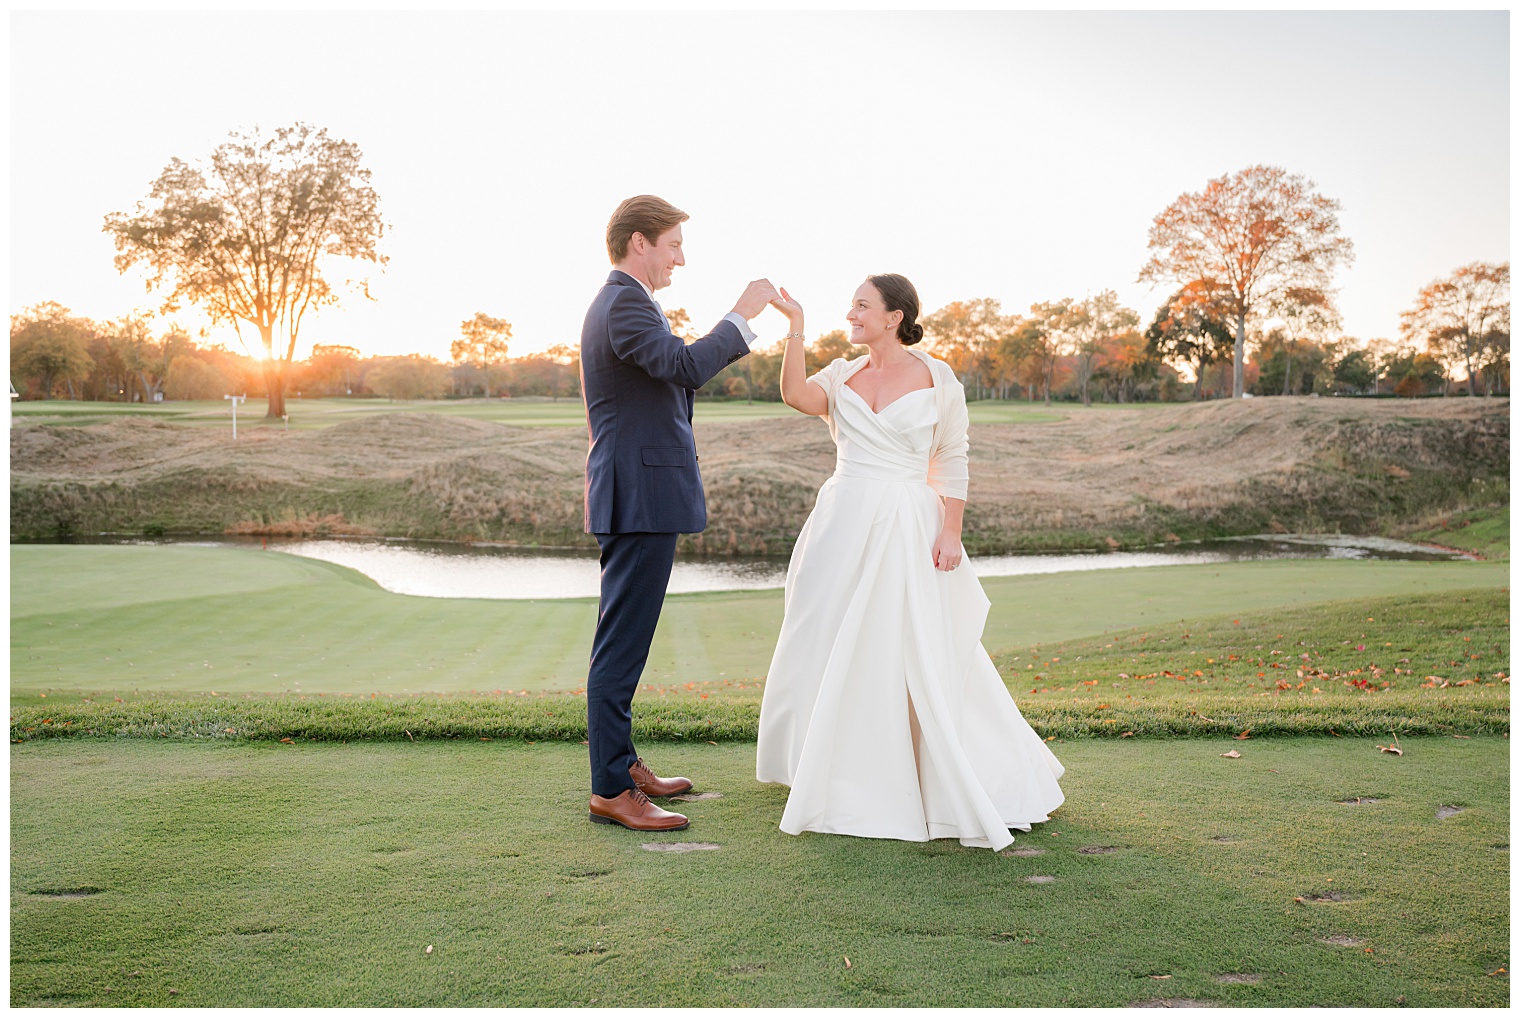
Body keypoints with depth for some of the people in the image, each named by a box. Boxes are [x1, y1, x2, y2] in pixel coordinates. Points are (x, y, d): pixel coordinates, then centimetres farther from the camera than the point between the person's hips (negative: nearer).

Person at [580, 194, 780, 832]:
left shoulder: (612, 304, 20)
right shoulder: (625, 303, -14)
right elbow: (684, 366, -29)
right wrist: (743, 314, -20)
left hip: (633, 496, 11)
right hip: (641, 497, -11)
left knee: (623, 640, 17)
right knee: (622, 644, -8)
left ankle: (620, 762, 29)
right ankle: (611, 791, -3)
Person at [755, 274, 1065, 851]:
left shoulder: (937, 380, 0)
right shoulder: (842, 376, 7)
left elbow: (953, 461, 2)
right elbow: (795, 395, -13)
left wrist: (951, 533, -5)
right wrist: (796, 326, -16)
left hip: (907, 529, -3)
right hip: (844, 524, 4)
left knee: (918, 658, -2)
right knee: (834, 652, 8)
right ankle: (846, 775, 27)